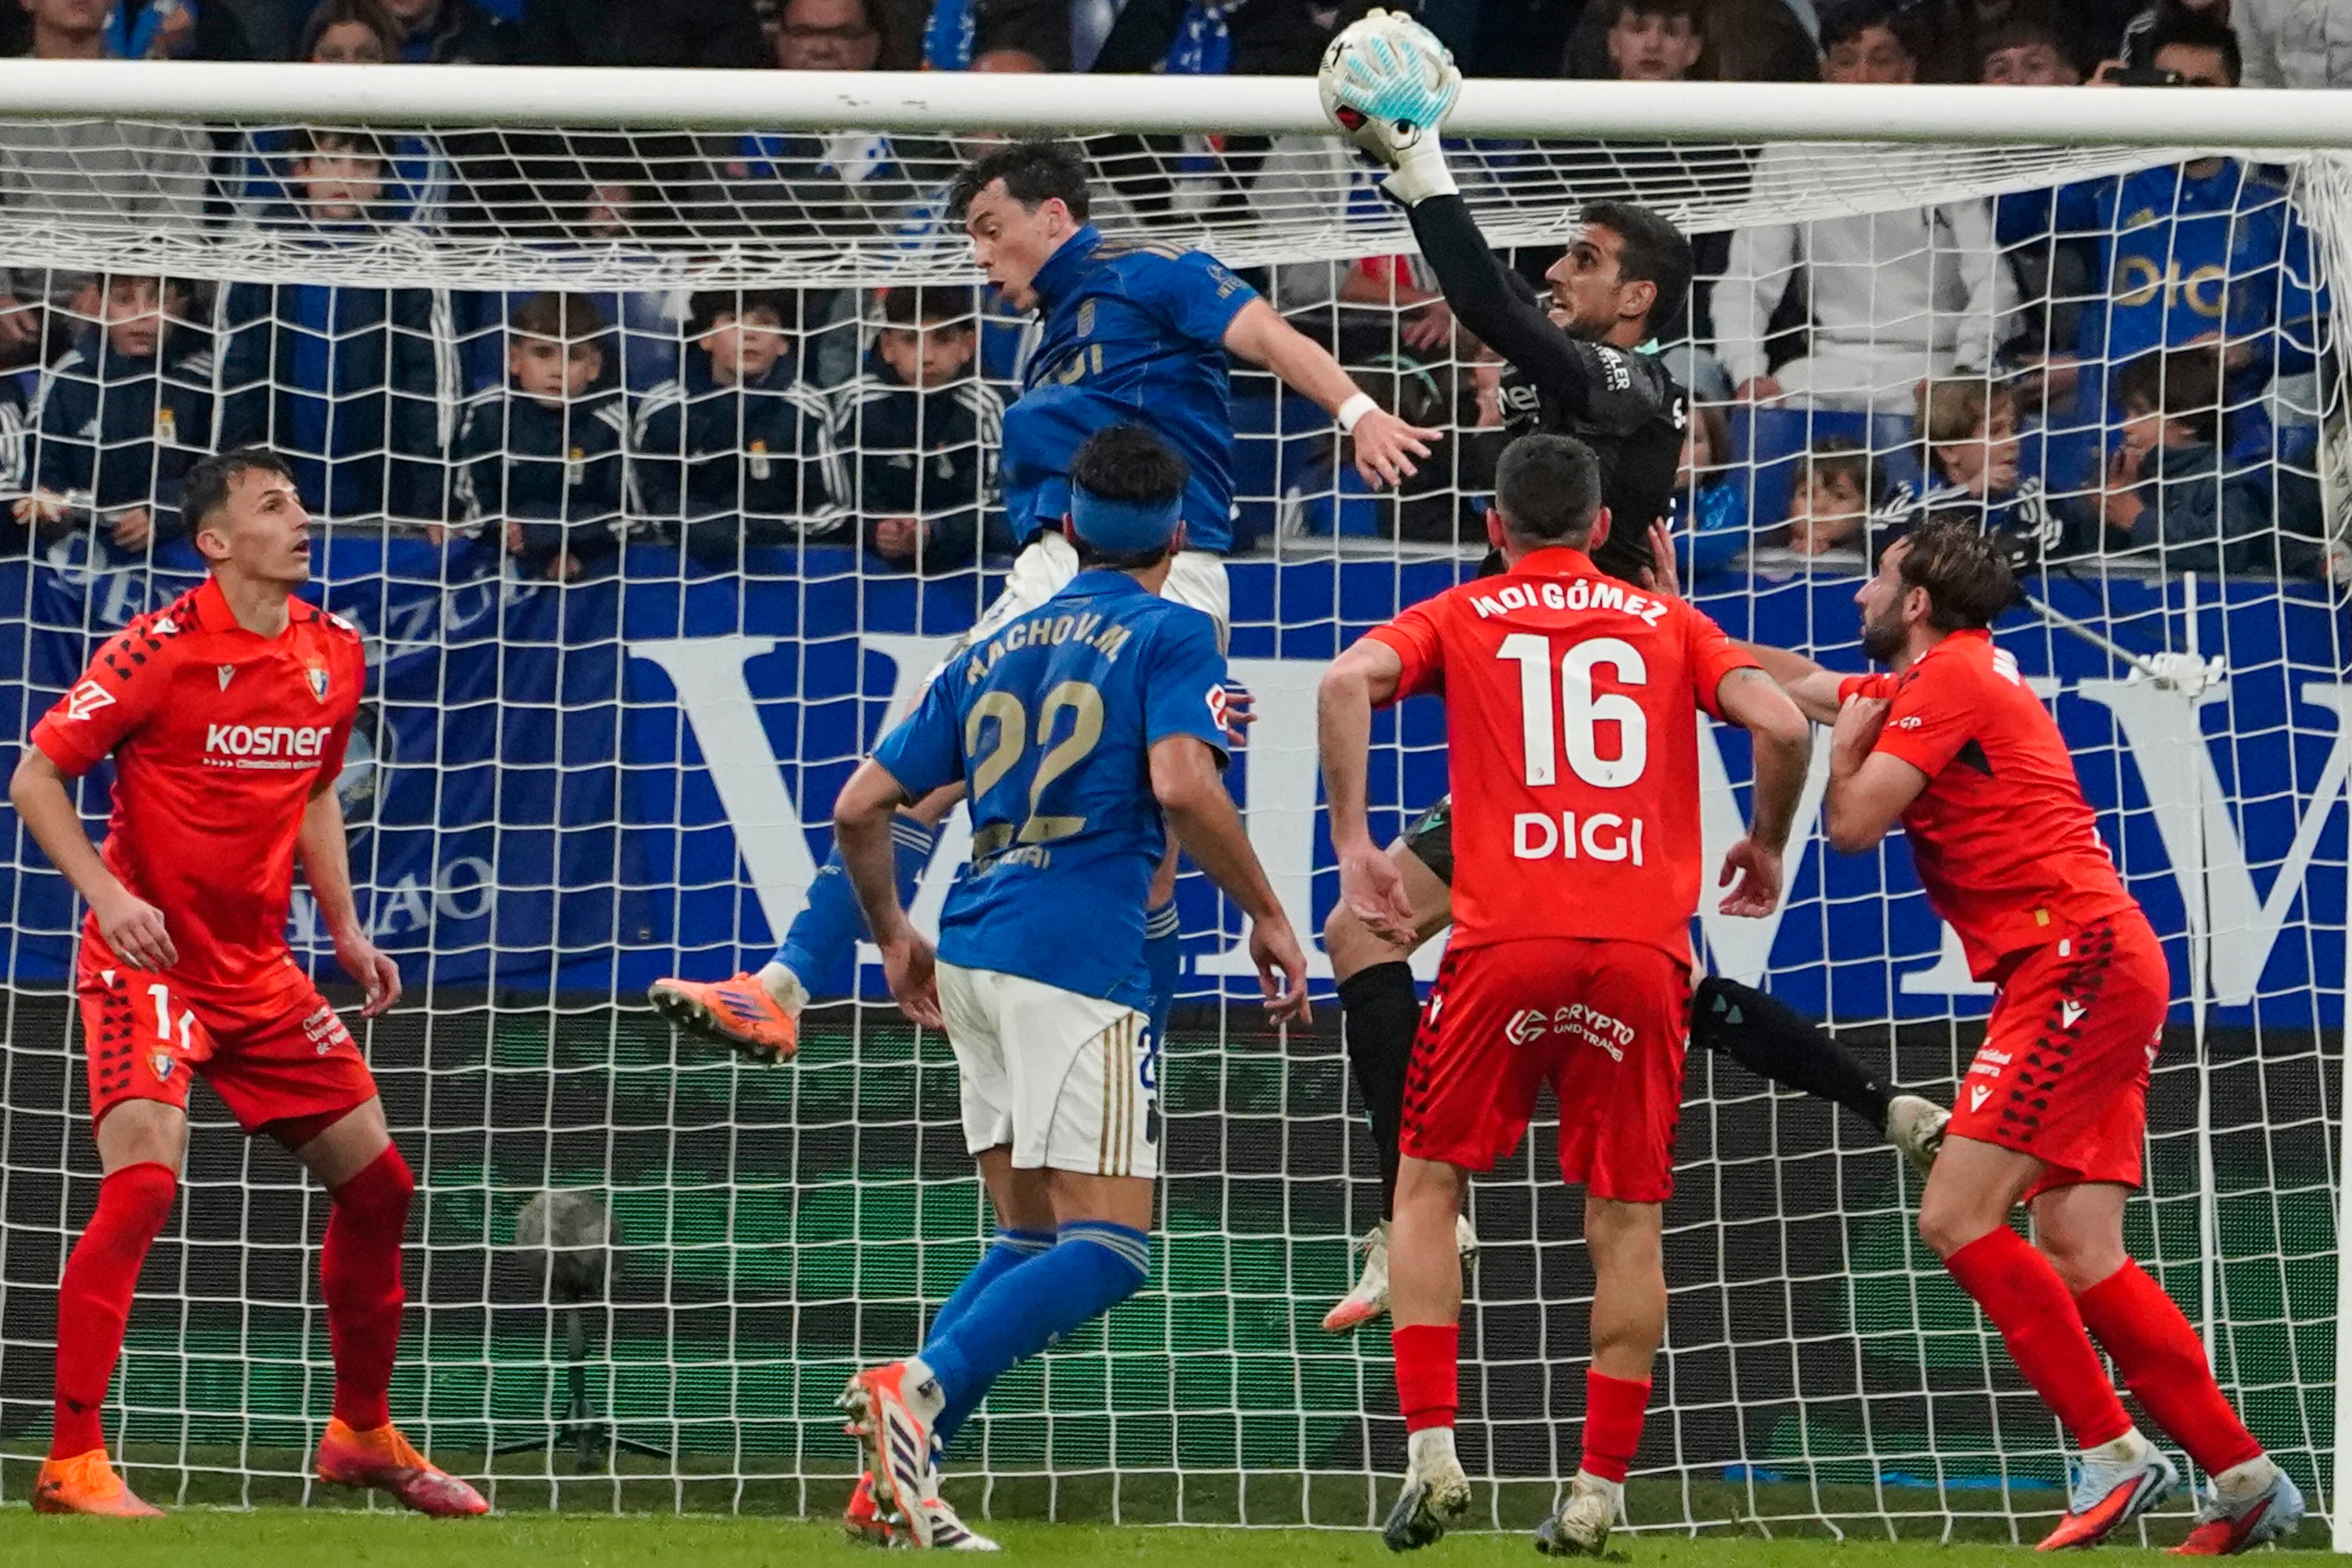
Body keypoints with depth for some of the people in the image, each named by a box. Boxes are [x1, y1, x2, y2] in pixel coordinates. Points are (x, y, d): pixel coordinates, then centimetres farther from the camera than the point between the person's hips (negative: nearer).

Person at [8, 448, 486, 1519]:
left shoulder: (333, 655, 5)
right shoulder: (161, 650, -15)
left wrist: (345, 930, 13)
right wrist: (104, 891, -23)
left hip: (260, 968, 7)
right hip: (149, 959, -7)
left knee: (375, 1180, 8)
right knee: (143, 1181, -23)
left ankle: (363, 1434, 27)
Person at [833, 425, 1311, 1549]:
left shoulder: (993, 653, 20)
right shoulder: (1170, 634, 2)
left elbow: (860, 807, 18)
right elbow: (1182, 787, -16)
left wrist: (893, 939, 32)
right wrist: (1268, 917, -6)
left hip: (971, 953, 7)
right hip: (1079, 955, -7)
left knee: (1027, 1238, 14)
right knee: (1109, 1246, -10)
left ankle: (897, 1476, 1)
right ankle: (918, 1387, -31)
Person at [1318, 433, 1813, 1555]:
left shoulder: (1460, 619, 13)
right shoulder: (1668, 624, 17)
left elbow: (1348, 682, -6)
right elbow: (1782, 725, 3)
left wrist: (1353, 844, -2)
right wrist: (1765, 848, 20)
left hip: (1505, 939, -1)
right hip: (1644, 947, 1)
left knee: (1429, 1184, 12)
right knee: (1628, 1222, 7)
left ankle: (1432, 1450, -2)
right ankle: (1600, 1489, 2)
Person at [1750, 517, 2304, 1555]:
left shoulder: (1951, 679, -7)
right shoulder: (1917, 684, 22)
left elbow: (1853, 826, -12)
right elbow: (1791, 680, 37)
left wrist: (1847, 741, 6)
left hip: (2078, 964, -10)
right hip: (2083, 973, 10)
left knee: (1956, 1218, -14)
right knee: (2080, 1256, 4)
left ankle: (2114, 1453, -15)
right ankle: (2244, 1480, 3)